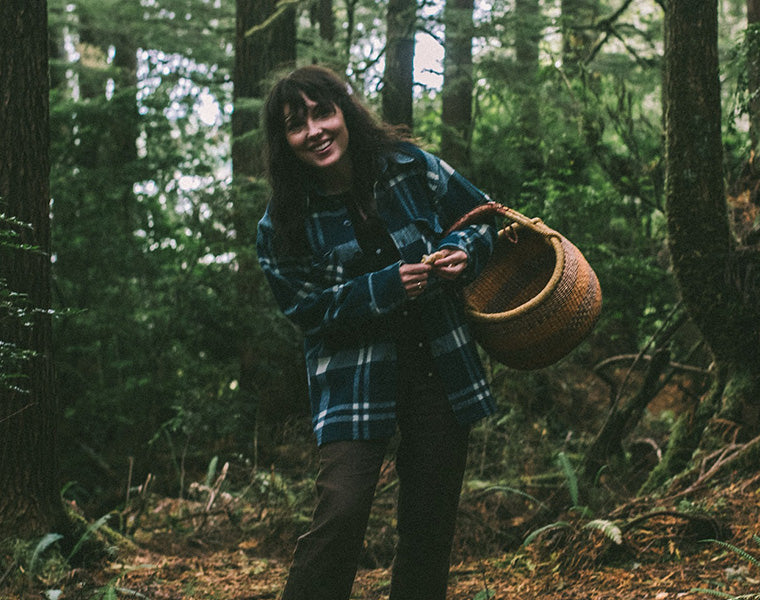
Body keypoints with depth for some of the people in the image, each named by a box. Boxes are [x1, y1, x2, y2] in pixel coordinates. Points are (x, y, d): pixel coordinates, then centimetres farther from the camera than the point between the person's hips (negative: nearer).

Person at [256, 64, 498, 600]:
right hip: (353, 377, -2)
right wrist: (388, 288, -19)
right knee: (340, 515, -18)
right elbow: (310, 309, -8)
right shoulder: (283, 224, -6)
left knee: (431, 522, 7)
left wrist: (461, 253, -11)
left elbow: (484, 218, 11)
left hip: (439, 371, 3)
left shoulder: (410, 167, -2)